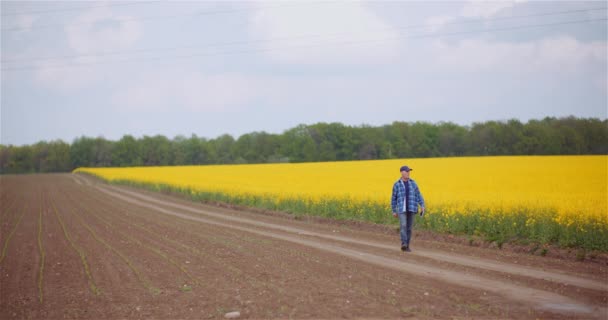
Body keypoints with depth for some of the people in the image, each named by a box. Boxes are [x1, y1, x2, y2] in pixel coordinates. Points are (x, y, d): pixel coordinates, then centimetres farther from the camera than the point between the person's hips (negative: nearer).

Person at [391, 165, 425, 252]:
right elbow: (394, 198, 7)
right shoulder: (396, 184, 1)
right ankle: (404, 244, -27)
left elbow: (418, 195, 6)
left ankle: (407, 246, 13)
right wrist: (394, 211, 6)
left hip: (411, 208, 3)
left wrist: (422, 206, -6)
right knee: (403, 225, -21)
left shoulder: (413, 183, 8)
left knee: (409, 227, 5)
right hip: (402, 209, -3)